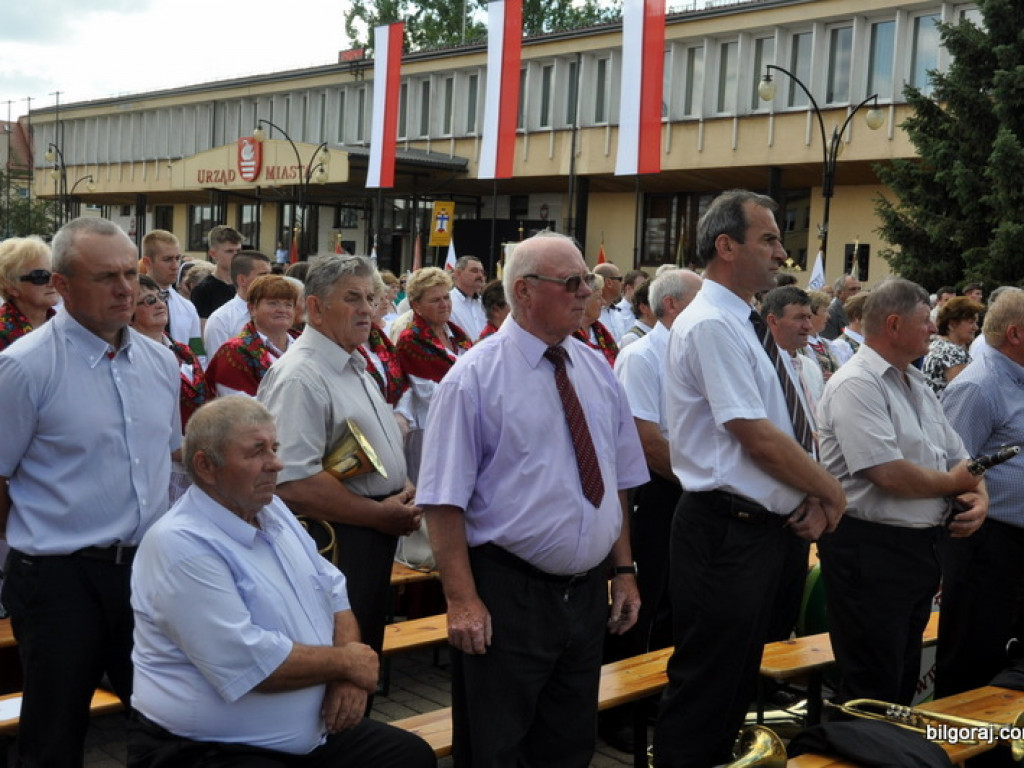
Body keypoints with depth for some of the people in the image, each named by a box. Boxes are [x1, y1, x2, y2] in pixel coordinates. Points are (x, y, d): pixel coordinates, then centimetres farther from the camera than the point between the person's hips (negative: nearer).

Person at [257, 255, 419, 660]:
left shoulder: (356, 365, 13)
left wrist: (404, 489, 6)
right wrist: (381, 515, -20)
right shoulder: (301, 376, -19)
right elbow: (294, 483, -28)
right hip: (334, 545, -9)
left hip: (375, 536, 9)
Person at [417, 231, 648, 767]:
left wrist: (624, 570, 10)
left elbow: (617, 482, 13)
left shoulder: (597, 372, 7)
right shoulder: (475, 377, -12)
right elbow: (444, 501, -15)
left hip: (587, 594, 6)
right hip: (506, 598, -5)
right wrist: (462, 601, -19)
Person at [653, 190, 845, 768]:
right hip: (728, 531, -10)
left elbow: (791, 429, 13)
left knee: (740, 679, 20)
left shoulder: (747, 326, 12)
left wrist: (813, 498, -3)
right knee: (706, 685, 2)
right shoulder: (711, 325, -18)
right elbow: (759, 439, -22)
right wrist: (831, 492, -9)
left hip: (767, 526, 10)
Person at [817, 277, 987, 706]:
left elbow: (959, 459, 16)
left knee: (904, 682, 19)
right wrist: (954, 483, -8)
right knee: (872, 695, 0)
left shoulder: (917, 384, 14)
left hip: (920, 548, 9)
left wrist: (979, 496, -6)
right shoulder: (856, 384, -17)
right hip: (870, 553, -9)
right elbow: (889, 474, -25)